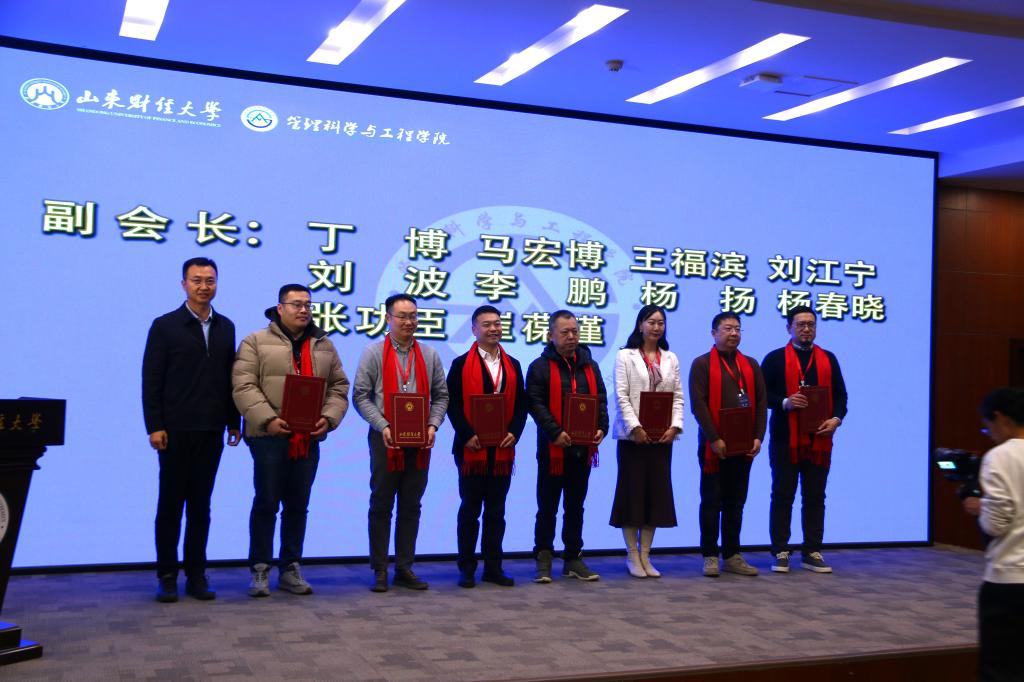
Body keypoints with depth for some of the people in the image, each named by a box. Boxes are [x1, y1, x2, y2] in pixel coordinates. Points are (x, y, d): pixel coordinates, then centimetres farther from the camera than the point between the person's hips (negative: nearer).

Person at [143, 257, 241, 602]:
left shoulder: (225, 327, 10)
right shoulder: (165, 325, -1)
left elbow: (229, 378, 11)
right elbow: (151, 380, -4)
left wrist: (234, 422, 7)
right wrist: (155, 427, -10)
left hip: (211, 431, 3)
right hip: (176, 430, -3)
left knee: (200, 505, 8)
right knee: (171, 503, 4)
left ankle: (196, 575, 14)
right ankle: (167, 576, 12)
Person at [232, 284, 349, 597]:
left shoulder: (324, 345, 14)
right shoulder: (256, 342, 0)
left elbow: (338, 387, 13)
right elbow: (244, 387, -8)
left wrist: (328, 417, -5)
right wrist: (268, 419, -19)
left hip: (308, 438, 4)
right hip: (269, 436, -4)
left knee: (298, 506, 9)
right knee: (266, 503, 1)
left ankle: (290, 570, 18)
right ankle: (259, 570, 10)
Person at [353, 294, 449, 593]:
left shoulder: (429, 355, 10)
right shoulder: (374, 352, 0)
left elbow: (440, 396, 11)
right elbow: (360, 395, -4)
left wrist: (433, 425, -6)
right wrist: (382, 426, -15)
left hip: (420, 441, 3)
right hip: (385, 439, -3)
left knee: (411, 506, 8)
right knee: (381, 505, 3)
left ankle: (405, 568, 17)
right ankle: (379, 570, 10)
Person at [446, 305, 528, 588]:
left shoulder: (512, 365, 13)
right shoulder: (462, 364, 1)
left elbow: (521, 404, 11)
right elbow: (452, 403, -5)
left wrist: (514, 433, -4)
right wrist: (467, 436, -15)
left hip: (502, 449, 3)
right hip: (472, 448, -3)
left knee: (496, 511, 8)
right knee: (470, 509, 3)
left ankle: (493, 567, 14)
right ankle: (467, 568, 11)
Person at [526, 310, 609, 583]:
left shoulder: (590, 365, 13)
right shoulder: (540, 367, -3)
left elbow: (601, 399, 12)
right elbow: (535, 404, -11)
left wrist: (601, 428, -5)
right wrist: (555, 433, -21)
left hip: (583, 448, 5)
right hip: (552, 448, -4)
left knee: (575, 507, 12)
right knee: (547, 508, 3)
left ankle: (573, 558, 20)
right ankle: (543, 561, 10)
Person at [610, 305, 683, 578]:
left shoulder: (671, 358, 13)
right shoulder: (625, 356, 1)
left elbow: (678, 396, 8)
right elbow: (621, 396, -7)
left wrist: (675, 426, -7)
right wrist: (635, 427, -16)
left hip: (661, 436, 4)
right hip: (633, 435, -4)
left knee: (657, 492, 4)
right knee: (632, 491, -1)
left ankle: (645, 555, 13)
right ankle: (632, 556, 9)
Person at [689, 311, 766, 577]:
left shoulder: (751, 365, 14)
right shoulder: (702, 364, -1)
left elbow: (760, 403, 9)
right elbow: (698, 404, -10)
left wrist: (758, 437, -3)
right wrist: (714, 438, -16)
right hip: (714, 446, -4)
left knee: (736, 502, 8)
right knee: (712, 501, 1)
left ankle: (732, 556, 15)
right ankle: (710, 556, 7)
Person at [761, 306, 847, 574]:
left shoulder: (828, 359, 13)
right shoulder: (775, 359, 4)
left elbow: (840, 395, 12)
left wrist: (836, 418, -6)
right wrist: (784, 403, -17)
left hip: (819, 439, 3)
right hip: (785, 439, -3)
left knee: (815, 498, 6)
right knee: (782, 496, 2)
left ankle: (812, 552, 13)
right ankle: (780, 553, 7)